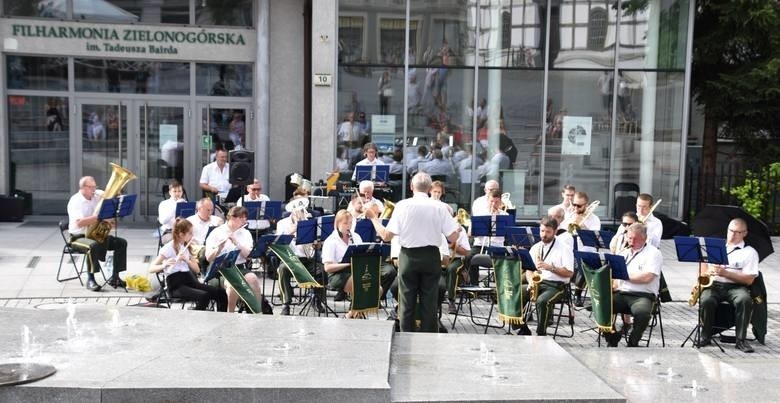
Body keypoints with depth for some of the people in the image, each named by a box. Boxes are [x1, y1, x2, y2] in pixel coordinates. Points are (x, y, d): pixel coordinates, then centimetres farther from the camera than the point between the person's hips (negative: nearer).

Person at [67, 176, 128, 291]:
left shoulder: (97, 195, 5)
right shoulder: (75, 201, -14)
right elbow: (79, 223, -28)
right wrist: (99, 217, -34)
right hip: (79, 237, -7)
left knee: (121, 243, -8)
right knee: (93, 246, -38)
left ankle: (114, 277, -4)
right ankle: (90, 280, -26)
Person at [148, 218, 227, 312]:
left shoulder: (187, 247, 15)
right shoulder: (168, 248, -6)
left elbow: (197, 270, 8)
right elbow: (151, 269, -13)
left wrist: (187, 260, -10)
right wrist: (164, 265, -33)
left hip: (189, 280, 7)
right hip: (176, 285, -7)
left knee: (221, 293, -14)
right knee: (204, 296, -32)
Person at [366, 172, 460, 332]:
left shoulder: (402, 206, -8)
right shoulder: (439, 207, -5)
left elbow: (386, 236, -9)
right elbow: (453, 237, -6)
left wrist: (373, 218, 6)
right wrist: (458, 228, 16)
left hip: (408, 257, 0)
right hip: (431, 257, 1)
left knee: (407, 303, 10)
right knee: (429, 303, 8)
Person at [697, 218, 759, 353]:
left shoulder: (750, 252, 9)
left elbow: (749, 280, -2)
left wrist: (725, 273, -14)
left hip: (736, 287, -1)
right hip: (714, 285, 2)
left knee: (745, 300, -35)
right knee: (706, 300, -32)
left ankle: (741, 339, -24)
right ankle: (706, 336, -12)